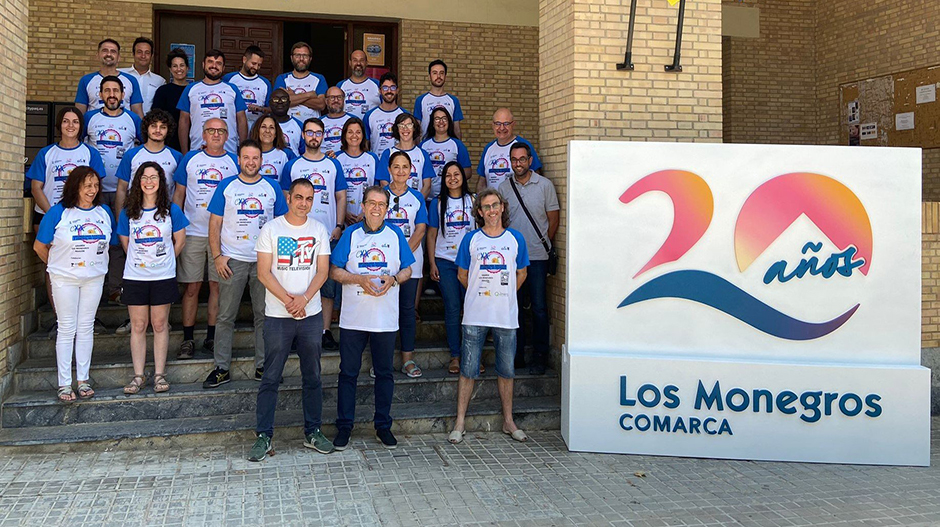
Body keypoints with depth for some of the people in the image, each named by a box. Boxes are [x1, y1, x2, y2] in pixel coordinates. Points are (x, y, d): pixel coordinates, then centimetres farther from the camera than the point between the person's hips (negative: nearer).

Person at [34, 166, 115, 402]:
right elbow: (39, 246, -1)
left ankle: (83, 380, 17)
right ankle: (64, 384, 7)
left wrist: (96, 263, 8)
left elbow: (109, 243, 15)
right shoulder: (58, 212, -9)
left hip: (94, 278, 3)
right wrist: (57, 266, 8)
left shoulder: (104, 212, 3)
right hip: (64, 279, -3)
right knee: (66, 329, 1)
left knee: (86, 327, 9)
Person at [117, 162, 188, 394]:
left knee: (160, 325, 5)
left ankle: (160, 374, 13)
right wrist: (139, 260, 12)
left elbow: (180, 240, 7)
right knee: (138, 326, 5)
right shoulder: (128, 212, 2)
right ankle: (138, 375, 12)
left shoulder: (171, 210, -2)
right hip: (134, 277, 1)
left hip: (163, 277, -1)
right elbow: (125, 242, 14)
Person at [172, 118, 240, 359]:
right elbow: (179, 194, 10)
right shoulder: (191, 158, 7)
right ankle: (188, 339, 8)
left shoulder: (234, 162, 7)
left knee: (218, 285, 4)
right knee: (191, 286, 1)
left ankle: (211, 337, 14)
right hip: (192, 232, 0)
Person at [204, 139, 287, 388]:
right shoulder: (226, 186, 4)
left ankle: (263, 367, 16)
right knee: (226, 316, 2)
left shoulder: (272, 187, 7)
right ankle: (221, 368, 10)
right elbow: (215, 224, 4)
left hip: (264, 260, 1)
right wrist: (217, 256, -6)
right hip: (233, 260, -1)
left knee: (264, 315, 6)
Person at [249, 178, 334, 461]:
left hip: (311, 314, 2)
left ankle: (312, 432, 19)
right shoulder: (271, 229, 0)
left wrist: (304, 298, -14)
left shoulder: (319, 230, 7)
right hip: (277, 315, -2)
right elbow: (264, 273, -5)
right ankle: (264, 436, 8)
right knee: (270, 378, 1)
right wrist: (288, 300, -16)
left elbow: (322, 271, 2)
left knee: (312, 376, 9)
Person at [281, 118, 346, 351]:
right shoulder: (292, 165, 8)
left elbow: (341, 197, 10)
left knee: (328, 285, 1)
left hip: (329, 235, 1)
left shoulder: (333, 165, 10)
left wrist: (339, 226, -1)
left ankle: (326, 332, 8)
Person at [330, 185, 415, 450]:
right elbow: (334, 271, 0)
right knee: (348, 373, 4)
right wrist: (360, 279, -16)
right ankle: (344, 426, 15)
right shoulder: (351, 234, 2)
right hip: (353, 317, -1)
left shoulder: (395, 234, 5)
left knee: (384, 373, 9)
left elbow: (407, 270, 9)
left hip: (386, 318, 1)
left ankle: (383, 425, 20)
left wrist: (393, 279, -12)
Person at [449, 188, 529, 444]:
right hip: (475, 316, -1)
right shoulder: (471, 239, 1)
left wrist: (503, 295, 11)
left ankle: (508, 421, 23)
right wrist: (481, 294, 11)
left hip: (506, 315, 1)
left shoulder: (515, 239, 4)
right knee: (468, 370, 2)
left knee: (506, 370, 10)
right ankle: (460, 423, 11)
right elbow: (462, 275, 9)